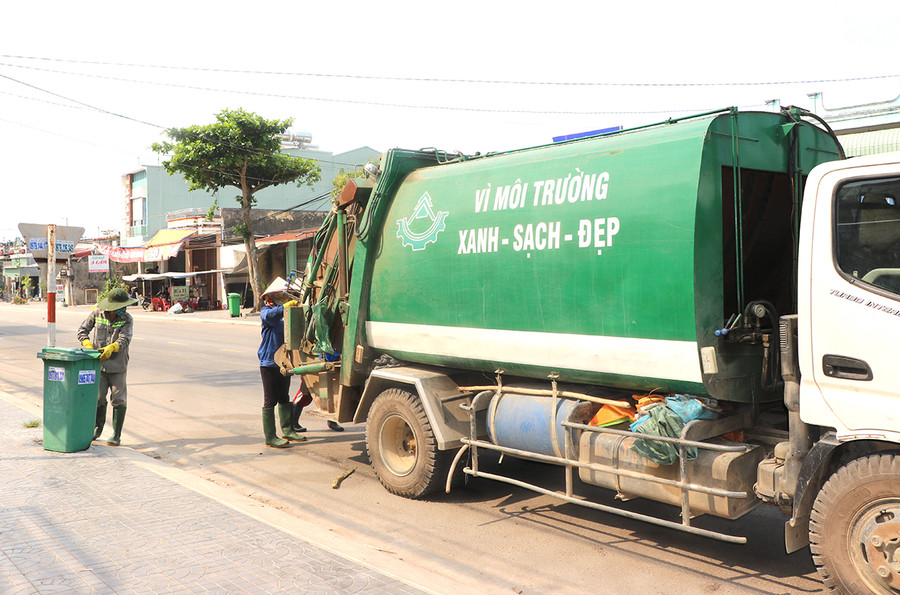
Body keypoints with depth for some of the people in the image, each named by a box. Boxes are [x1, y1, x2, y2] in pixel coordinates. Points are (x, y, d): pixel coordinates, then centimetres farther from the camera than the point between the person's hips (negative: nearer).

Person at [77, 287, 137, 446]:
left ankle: (116, 435, 8)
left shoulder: (127, 319, -4)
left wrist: (111, 348, -35)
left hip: (118, 366, -1)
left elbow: (124, 339, -17)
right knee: (98, 397, 5)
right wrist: (87, 344, -14)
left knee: (118, 400, -1)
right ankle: (98, 428, 30)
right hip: (98, 363, 1)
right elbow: (82, 330, 5)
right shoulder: (96, 314, 0)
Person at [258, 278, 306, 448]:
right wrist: (285, 306, -48)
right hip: (269, 363, -8)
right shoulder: (266, 311, -8)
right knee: (270, 401, -3)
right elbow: (269, 315, -33)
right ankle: (270, 437, 1)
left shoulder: (285, 312, 14)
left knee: (284, 399, 17)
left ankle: (287, 430, 27)